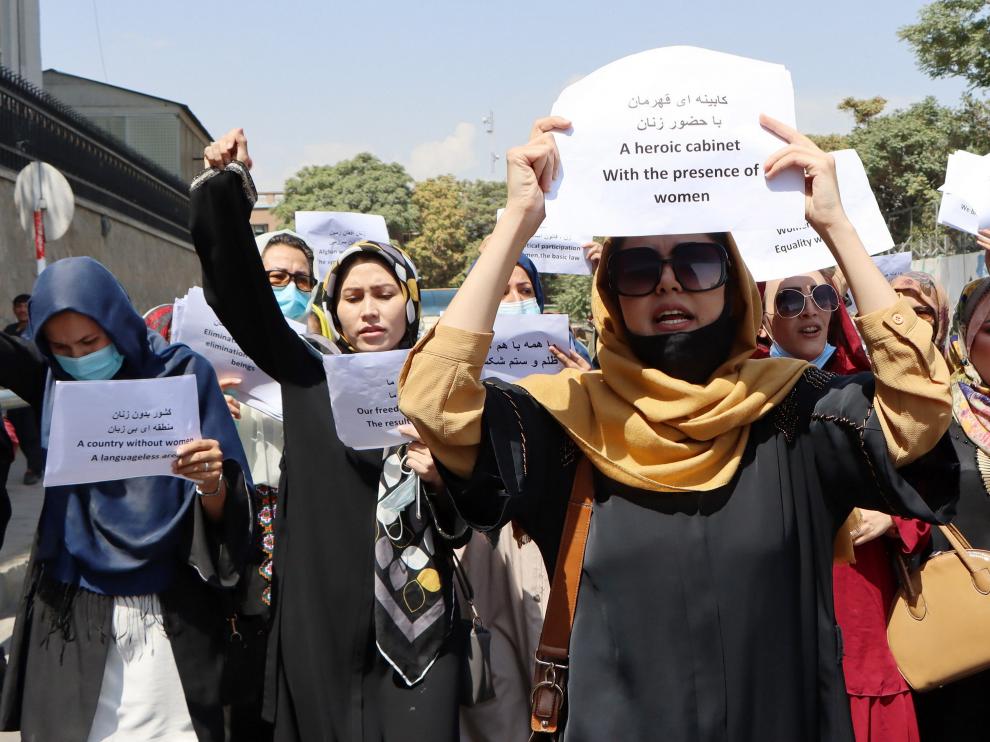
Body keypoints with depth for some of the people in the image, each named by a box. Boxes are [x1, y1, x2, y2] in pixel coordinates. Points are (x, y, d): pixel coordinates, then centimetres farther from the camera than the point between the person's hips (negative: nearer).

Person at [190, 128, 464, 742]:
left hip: (416, 630, -1)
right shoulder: (310, 383, 5)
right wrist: (227, 188, -14)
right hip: (319, 628, 1)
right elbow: (242, 296, -5)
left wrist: (444, 479, -18)